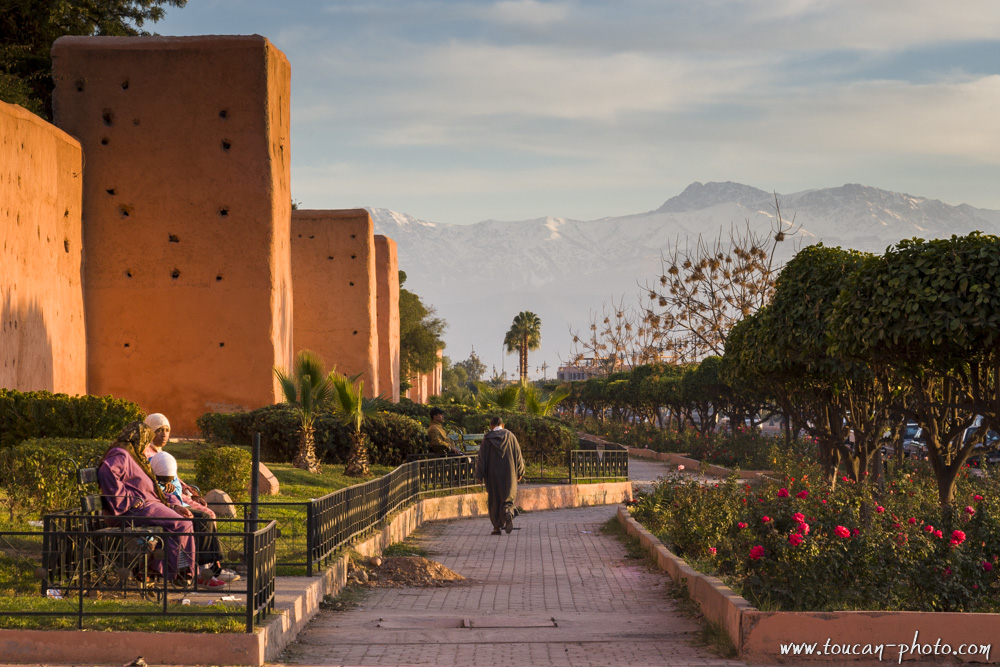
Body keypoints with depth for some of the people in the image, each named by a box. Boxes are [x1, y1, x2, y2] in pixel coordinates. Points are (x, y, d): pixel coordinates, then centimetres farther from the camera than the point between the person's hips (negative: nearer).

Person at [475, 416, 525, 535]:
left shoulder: (487, 438, -3)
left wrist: (479, 475, -4)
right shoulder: (510, 436, 1)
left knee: (494, 499, 9)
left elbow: (482, 457, -5)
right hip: (509, 473, 1)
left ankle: (497, 527, 9)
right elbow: (518, 454, 3)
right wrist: (520, 472, 11)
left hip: (493, 473, -1)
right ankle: (508, 513, -24)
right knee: (508, 496, 8)